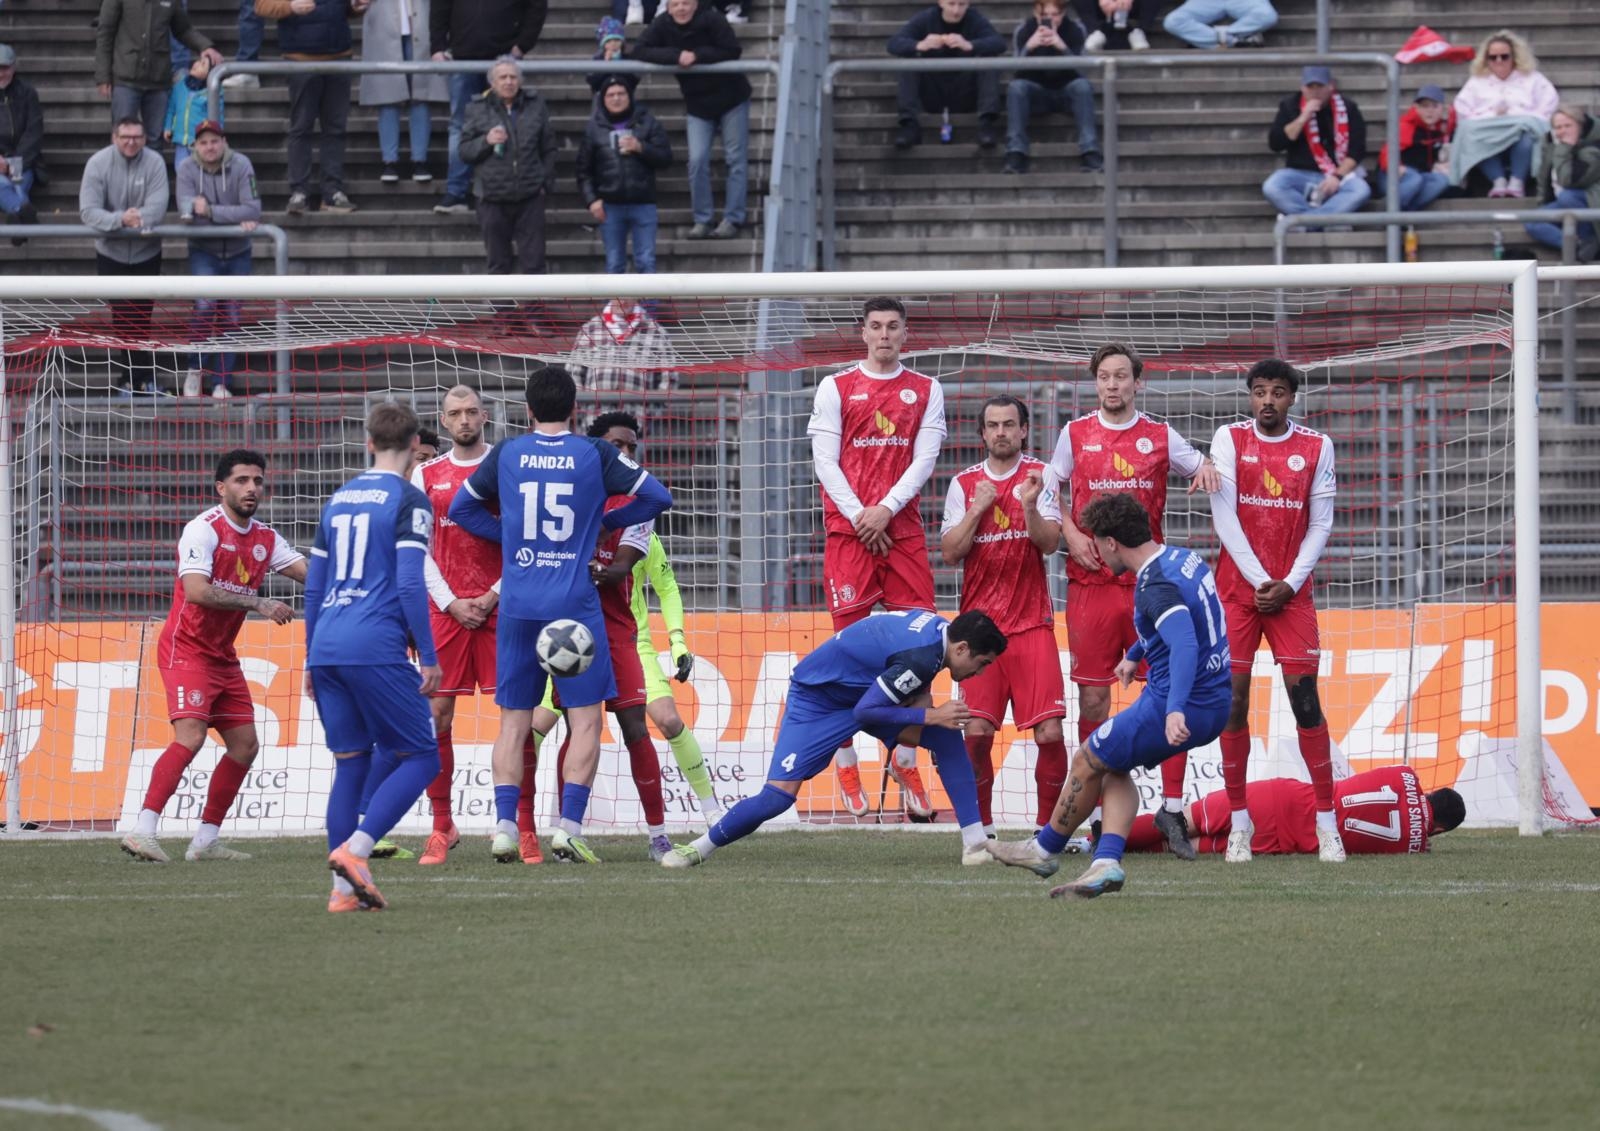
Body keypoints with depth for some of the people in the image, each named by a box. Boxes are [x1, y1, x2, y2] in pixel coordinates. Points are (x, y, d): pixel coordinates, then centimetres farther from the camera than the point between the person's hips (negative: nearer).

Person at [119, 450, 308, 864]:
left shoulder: (265, 539, 10)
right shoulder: (204, 530, -14)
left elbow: (311, 572, 4)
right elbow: (196, 591, -26)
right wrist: (258, 603, -29)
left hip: (223, 658, 9)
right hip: (186, 649, -9)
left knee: (245, 744, 7)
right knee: (190, 735, -23)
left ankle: (206, 839, 14)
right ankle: (143, 832, -28)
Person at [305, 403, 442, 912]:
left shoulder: (339, 499, 18)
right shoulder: (408, 501, -2)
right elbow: (410, 584, -11)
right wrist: (429, 657, -7)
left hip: (327, 646, 7)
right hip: (375, 649, -7)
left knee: (350, 763, 11)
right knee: (420, 759, 0)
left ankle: (344, 888, 6)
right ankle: (354, 850, -17)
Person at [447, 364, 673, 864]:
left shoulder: (506, 455, 5)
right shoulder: (595, 455, -1)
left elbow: (461, 508, 15)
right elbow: (657, 497, 2)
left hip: (517, 605, 2)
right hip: (574, 603, -2)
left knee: (514, 721, 8)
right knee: (585, 720, 2)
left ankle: (505, 824, -3)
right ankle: (569, 827, -9)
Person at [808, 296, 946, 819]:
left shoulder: (926, 391, 12)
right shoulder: (835, 388, 8)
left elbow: (924, 458, 3)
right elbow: (825, 461, 2)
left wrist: (884, 511, -10)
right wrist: (859, 518, -9)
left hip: (903, 528, 2)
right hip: (847, 529, -2)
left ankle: (905, 757, 9)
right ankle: (847, 766, 2)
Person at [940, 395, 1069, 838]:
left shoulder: (1039, 476, 4)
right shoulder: (964, 484, 8)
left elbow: (1050, 543, -7)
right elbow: (949, 553, 2)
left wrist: (1029, 506, -23)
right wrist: (977, 509, -9)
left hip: (1032, 624, -1)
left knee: (1050, 732, -9)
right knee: (977, 732, -8)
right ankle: (981, 829, 5)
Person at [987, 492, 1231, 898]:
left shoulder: (1156, 586, -22)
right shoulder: (1182, 558, 9)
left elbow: (1184, 644, -38)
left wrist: (1175, 710, -50)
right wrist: (1135, 655, 46)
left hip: (1182, 707, -9)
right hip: (1214, 706, 9)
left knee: (1087, 762, 8)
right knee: (1113, 767, 18)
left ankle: (1046, 849, 26)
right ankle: (1107, 862, 1)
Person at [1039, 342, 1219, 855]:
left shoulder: (1160, 437, 8)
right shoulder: (1075, 434, 8)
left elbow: (1201, 468, 17)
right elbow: (1051, 488, 15)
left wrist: (1205, 469, -7)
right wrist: (1070, 533, -1)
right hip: (1091, 582, 0)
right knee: (1093, 697, 0)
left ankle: (1172, 805, -1)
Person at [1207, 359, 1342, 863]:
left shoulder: (1316, 447, 5)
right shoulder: (1230, 439, 1)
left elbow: (1320, 524, 4)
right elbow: (1224, 515, -5)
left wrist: (1289, 583, -7)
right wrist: (1259, 580, -11)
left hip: (1291, 593, 0)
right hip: (1236, 589, 0)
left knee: (1305, 698, -5)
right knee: (1234, 701, -3)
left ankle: (1326, 822, -1)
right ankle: (1239, 822, 5)